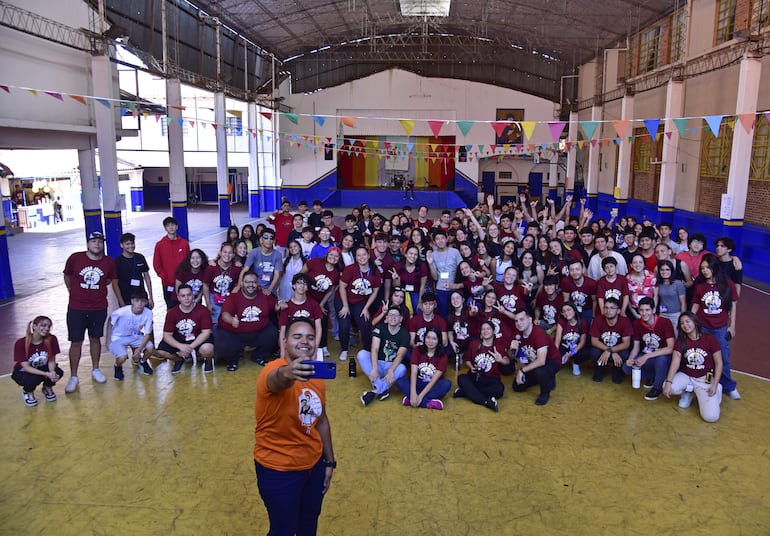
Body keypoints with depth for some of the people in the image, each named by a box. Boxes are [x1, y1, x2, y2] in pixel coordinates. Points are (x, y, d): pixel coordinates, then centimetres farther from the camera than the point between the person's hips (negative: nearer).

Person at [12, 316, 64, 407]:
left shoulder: (52, 339, -17)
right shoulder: (21, 344, -25)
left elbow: (51, 360, -12)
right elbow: (26, 367, -27)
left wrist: (52, 372, -34)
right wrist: (47, 374, -39)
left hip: (41, 368, 3)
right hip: (23, 372, -3)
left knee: (58, 373, -27)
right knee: (34, 378, -36)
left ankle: (47, 387, 8)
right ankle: (27, 392, 2)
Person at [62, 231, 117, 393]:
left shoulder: (109, 262, -5)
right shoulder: (75, 258, -9)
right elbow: (67, 276, 7)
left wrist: (97, 287, 10)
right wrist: (75, 292, 12)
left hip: (99, 308, 2)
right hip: (76, 308, -1)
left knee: (95, 339, 15)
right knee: (76, 342, 3)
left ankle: (96, 370, 31)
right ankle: (73, 377, 14)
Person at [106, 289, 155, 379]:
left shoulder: (148, 313, -22)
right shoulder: (122, 312, -28)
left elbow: (147, 334, -13)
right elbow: (110, 322, -6)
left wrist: (139, 349, -25)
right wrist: (108, 340, -6)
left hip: (135, 336, 3)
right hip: (118, 338, -3)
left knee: (150, 348, -22)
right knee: (122, 357, -28)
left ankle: (142, 362, 14)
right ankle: (118, 367, 10)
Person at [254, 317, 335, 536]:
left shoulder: (316, 375, -3)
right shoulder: (275, 370, -23)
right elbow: (277, 379, -50)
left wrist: (330, 461, 11)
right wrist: (288, 373, -72)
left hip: (314, 463, 6)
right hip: (279, 469, -6)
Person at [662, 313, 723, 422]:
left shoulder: (710, 339, -10)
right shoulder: (680, 341, -4)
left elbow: (718, 363, -5)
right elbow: (675, 362, -14)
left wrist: (714, 385, -14)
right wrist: (668, 382, -27)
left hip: (705, 378, -2)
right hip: (686, 376, 2)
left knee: (711, 417, -18)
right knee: (669, 388, -32)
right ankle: (688, 391, 6)